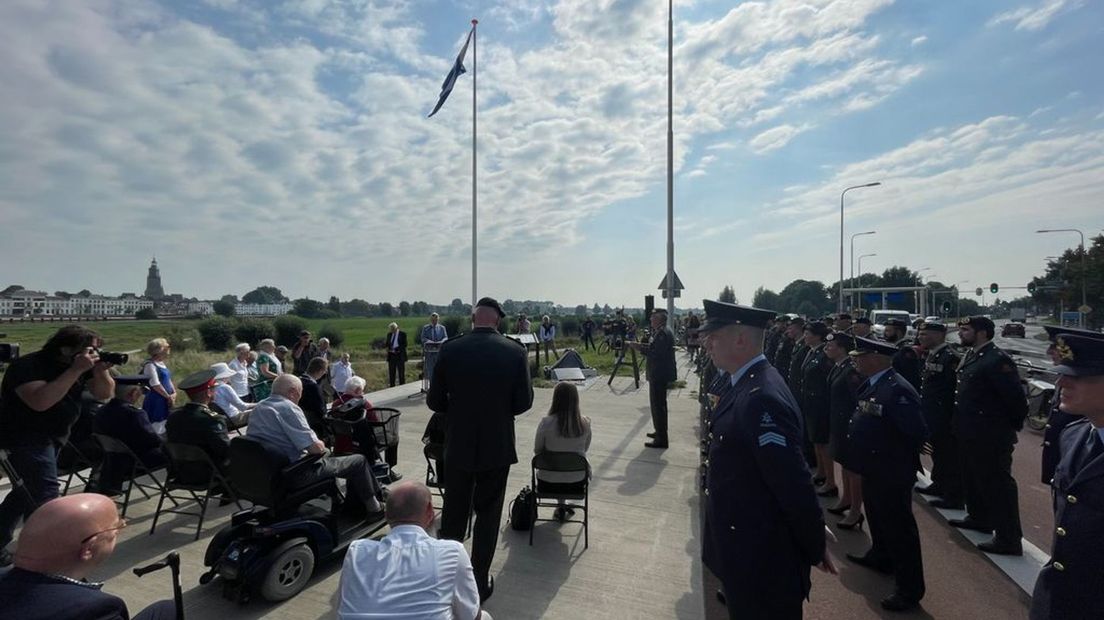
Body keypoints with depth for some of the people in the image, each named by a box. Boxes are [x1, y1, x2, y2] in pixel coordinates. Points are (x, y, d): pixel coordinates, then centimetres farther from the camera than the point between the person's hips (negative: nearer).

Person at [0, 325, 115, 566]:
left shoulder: (80, 365, -3)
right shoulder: (27, 366, -23)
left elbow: (104, 394, -3)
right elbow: (40, 401, -38)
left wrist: (101, 371, -21)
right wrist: (75, 371, -39)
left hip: (50, 438, 8)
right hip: (25, 438, -8)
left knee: (29, 491, 20)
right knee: (44, 494, -11)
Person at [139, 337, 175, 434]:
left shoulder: (161, 363, 10)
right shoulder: (150, 365, -16)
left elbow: (168, 380, 15)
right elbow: (155, 384, -20)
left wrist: (174, 393, 1)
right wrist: (168, 396, -13)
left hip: (165, 401, 9)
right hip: (156, 402, -9)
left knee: (165, 426, 17)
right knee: (157, 428, -4)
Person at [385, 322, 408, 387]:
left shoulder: (402, 334, -5)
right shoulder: (389, 334, 10)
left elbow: (404, 344, -10)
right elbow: (387, 344, 16)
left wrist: (397, 349, -19)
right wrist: (388, 348, -5)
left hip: (400, 355, -5)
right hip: (391, 355, 5)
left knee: (401, 373, 1)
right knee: (391, 373, 8)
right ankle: (392, 388, 16)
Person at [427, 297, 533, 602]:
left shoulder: (450, 350, -11)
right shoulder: (515, 352, -11)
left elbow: (434, 401, -5)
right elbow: (523, 403, -7)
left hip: (458, 445, 1)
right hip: (497, 446, -1)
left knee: (453, 514, 19)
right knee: (488, 514, 16)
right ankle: (479, 582, 26)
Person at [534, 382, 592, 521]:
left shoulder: (546, 422, -21)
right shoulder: (585, 423, -14)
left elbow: (537, 450, -6)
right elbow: (585, 448, 3)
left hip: (548, 483, -1)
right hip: (577, 483, 1)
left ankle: (561, 506, 31)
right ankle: (562, 506, 35)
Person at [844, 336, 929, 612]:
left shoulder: (897, 389, -26)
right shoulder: (872, 384, 3)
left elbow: (919, 433, -28)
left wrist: (901, 458, -13)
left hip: (892, 473, -9)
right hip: (874, 468, 9)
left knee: (899, 527, 5)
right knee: (877, 516, 27)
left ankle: (910, 589, 20)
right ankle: (880, 556, 48)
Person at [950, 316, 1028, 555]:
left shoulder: (998, 360, -20)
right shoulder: (971, 356, 9)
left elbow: (1017, 398, -20)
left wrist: (1013, 426, -7)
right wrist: (959, 424, 14)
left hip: (991, 438, -9)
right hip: (970, 434, 9)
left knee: (997, 484, 1)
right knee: (973, 479, 22)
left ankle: (1009, 539, 12)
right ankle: (979, 517, 40)